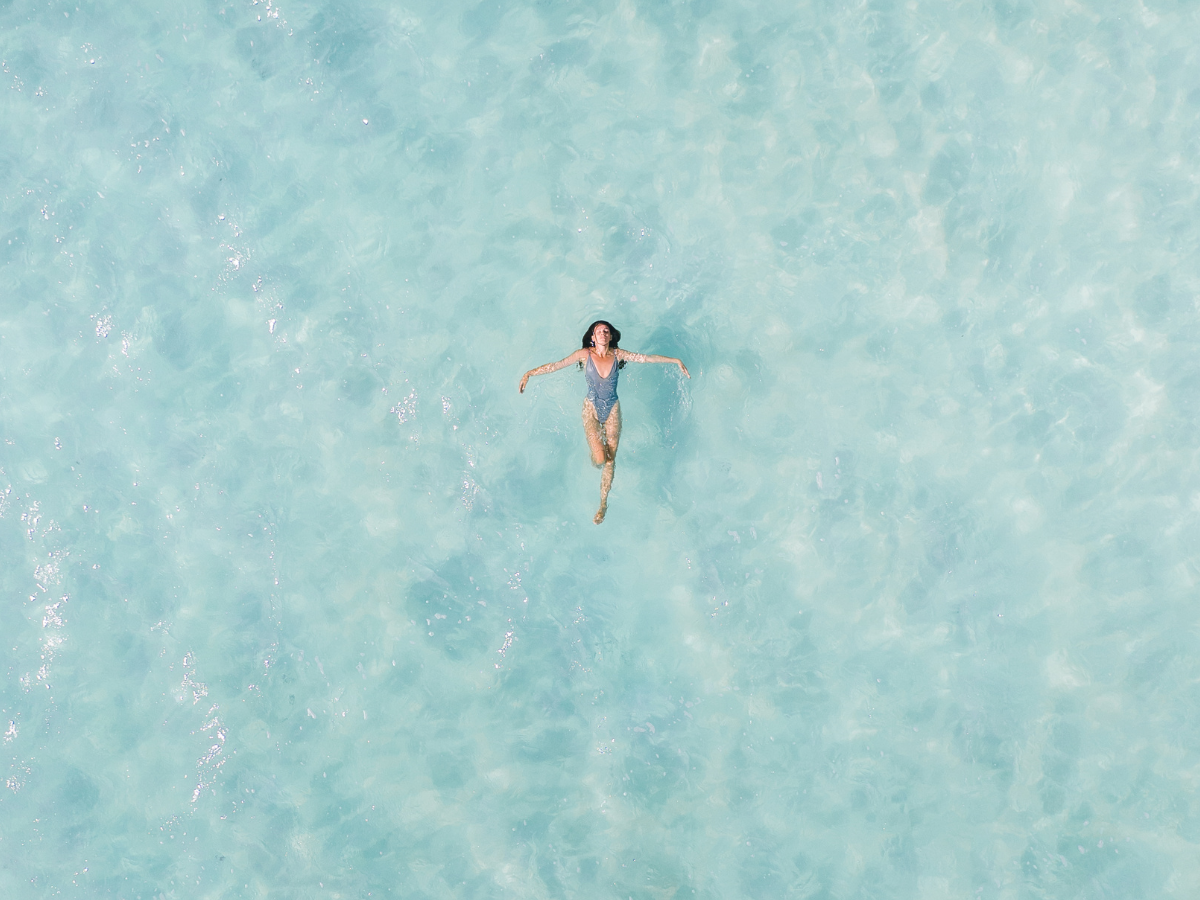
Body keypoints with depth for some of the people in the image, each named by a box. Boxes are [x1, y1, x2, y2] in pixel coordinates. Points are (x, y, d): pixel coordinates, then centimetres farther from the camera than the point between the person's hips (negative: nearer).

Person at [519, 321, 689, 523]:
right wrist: (530, 373, -18)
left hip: (612, 410, 2)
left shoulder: (618, 354, -4)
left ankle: (603, 503, 18)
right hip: (592, 409, -2)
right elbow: (557, 365, -11)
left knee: (610, 460, 2)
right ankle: (594, 455, 27)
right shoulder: (585, 354, -8)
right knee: (599, 458, -14)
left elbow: (647, 358, -1)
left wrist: (675, 361, -2)